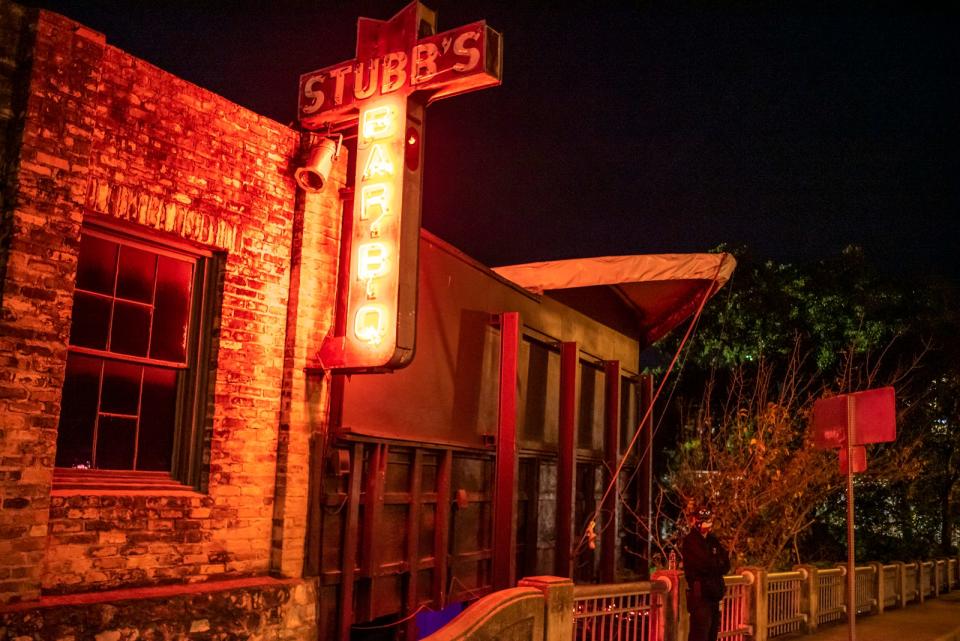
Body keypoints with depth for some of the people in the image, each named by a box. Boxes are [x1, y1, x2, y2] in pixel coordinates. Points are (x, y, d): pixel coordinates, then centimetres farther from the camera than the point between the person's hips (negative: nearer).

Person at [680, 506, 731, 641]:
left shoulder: (713, 541, 15)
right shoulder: (690, 541, -9)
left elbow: (726, 566, 9)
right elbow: (706, 564, -18)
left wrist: (714, 566, -9)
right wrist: (719, 564, 1)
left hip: (714, 594, 8)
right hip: (700, 595, -8)